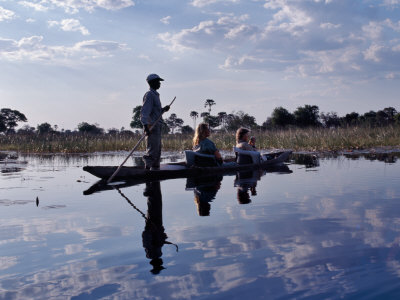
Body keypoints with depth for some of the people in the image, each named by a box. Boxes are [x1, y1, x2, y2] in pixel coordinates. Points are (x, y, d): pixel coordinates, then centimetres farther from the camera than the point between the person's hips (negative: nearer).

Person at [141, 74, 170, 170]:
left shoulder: (155, 94, 22)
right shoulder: (149, 94, -9)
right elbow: (144, 111, -20)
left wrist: (163, 109, 11)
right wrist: (146, 125, -29)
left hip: (157, 127, 10)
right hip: (151, 127, -10)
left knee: (157, 151, 12)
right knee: (152, 150, -13)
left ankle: (156, 169, 17)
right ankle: (147, 169, -14)